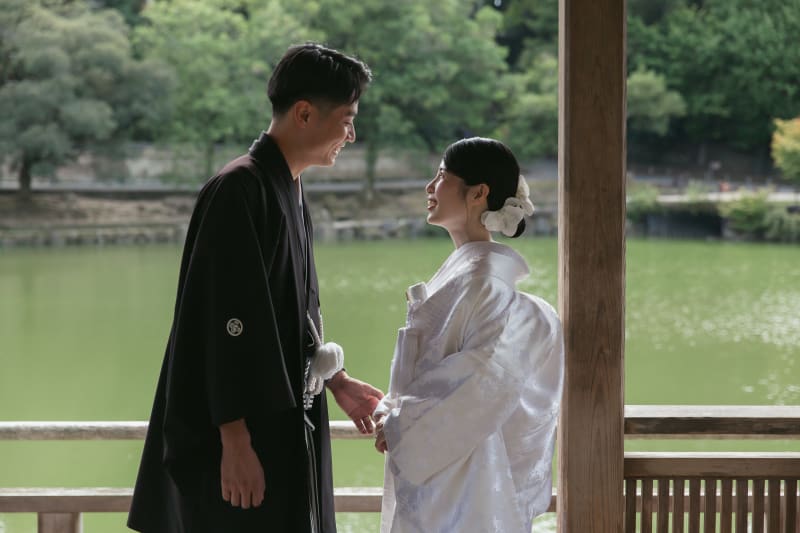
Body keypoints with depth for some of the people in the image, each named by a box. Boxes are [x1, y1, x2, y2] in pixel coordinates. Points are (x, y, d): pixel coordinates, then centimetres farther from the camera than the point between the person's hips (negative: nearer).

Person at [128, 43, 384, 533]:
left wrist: (337, 382, 26)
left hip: (286, 427, 9)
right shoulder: (240, 190, -16)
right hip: (245, 436, -9)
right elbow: (229, 324, -21)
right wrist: (236, 442, -24)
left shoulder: (290, 193, 13)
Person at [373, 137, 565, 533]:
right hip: (432, 468, 8)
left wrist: (400, 424, -16)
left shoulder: (484, 277, -16)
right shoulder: (462, 270, 11)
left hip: (456, 472, -8)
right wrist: (395, 411, 4)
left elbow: (485, 377, -24)